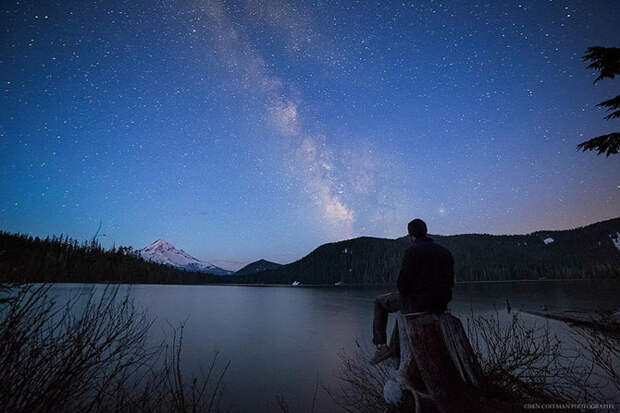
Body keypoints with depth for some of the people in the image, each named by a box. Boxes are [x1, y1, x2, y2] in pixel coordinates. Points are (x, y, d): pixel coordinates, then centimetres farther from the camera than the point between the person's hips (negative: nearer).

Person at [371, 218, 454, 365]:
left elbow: (402, 282, -17)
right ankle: (394, 350, 39)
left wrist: (404, 293, 4)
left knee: (380, 302, 17)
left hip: (417, 302, -7)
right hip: (440, 305, 7)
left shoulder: (412, 251, -15)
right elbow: (449, 282, 10)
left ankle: (381, 346, 14)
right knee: (402, 309, 34)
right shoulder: (445, 252, 7)